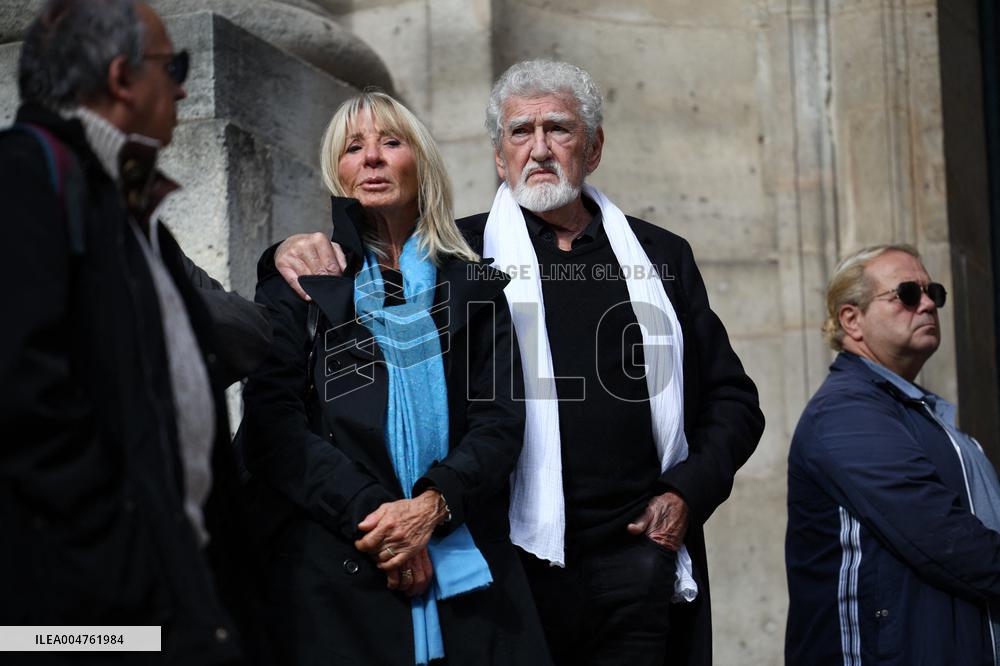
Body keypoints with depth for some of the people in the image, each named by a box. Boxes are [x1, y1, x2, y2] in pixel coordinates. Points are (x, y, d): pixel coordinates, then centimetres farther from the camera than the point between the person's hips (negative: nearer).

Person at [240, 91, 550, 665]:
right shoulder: (298, 284, 8)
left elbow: (503, 419, 3)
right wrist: (372, 510, -15)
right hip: (335, 570, -1)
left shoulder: (475, 287, 12)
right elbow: (274, 424, -3)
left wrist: (433, 504, -15)